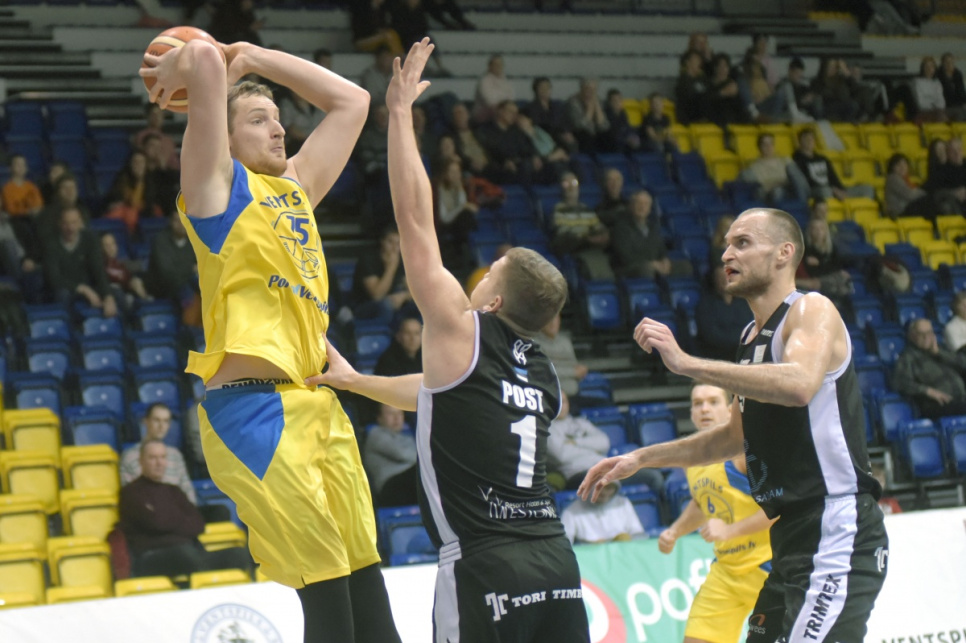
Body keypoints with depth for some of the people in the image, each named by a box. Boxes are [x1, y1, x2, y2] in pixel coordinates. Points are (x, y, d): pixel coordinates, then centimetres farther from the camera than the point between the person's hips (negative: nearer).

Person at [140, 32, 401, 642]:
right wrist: (178, 70, 12)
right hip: (255, 410, -7)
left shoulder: (295, 188, 23)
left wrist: (252, 58, 26)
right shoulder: (218, 184, 3)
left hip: (319, 404, 7)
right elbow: (203, 59, -9)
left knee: (367, 588, 3)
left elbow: (351, 101, 29)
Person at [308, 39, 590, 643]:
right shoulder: (542, 374, 18)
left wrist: (401, 113, 4)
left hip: (486, 569, -7)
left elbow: (416, 218, -1)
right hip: (555, 557, 7)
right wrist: (354, 379, 42)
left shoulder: (462, 333, -3)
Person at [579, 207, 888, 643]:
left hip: (837, 533, -10)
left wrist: (687, 364, -32)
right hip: (793, 537, 10)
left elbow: (800, 385, -31)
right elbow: (736, 436, 30)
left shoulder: (813, 311, -9)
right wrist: (640, 459, 24)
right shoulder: (753, 336, 19)